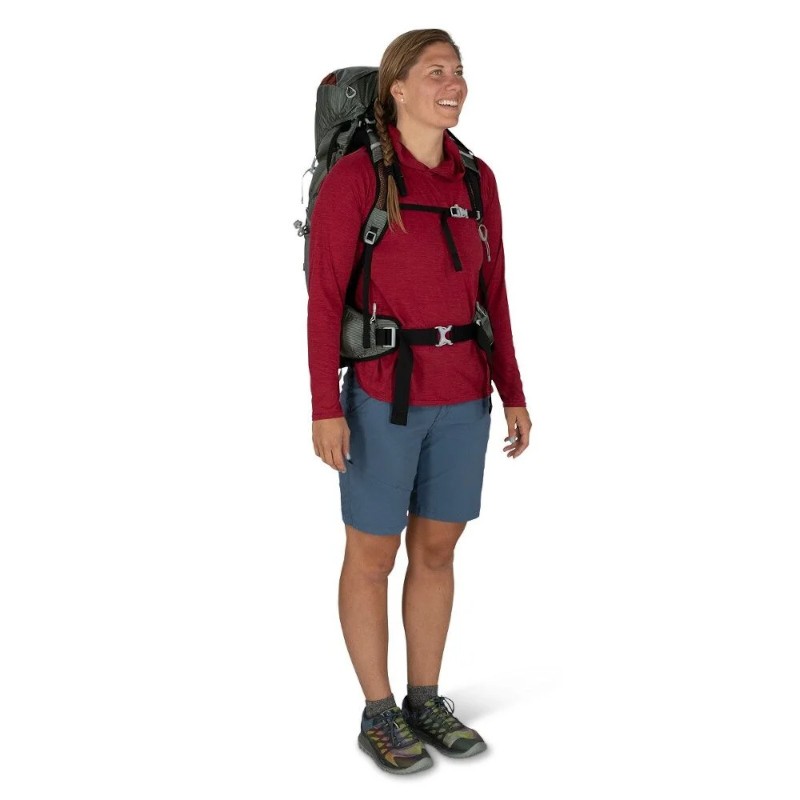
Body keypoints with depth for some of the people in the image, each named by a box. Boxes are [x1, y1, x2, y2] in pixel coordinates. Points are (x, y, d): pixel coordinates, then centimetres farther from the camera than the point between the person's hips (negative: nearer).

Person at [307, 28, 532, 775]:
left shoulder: (477, 178, 8)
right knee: (373, 555, 6)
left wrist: (512, 393, 9)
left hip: (461, 397, 6)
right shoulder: (353, 175, -9)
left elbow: (490, 292, 11)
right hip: (383, 395, -5)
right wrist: (325, 408, -14)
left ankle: (425, 701, 30)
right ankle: (378, 715, 23)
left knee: (436, 549, 13)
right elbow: (324, 297, -10)